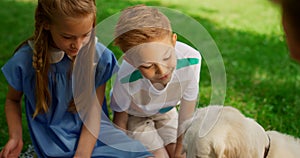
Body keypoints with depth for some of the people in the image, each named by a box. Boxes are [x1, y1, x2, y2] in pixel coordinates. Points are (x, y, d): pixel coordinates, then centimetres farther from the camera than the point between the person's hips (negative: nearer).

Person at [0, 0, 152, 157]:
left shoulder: (99, 56, -12)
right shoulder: (24, 61, -12)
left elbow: (93, 111, -8)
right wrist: (16, 137, -8)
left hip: (93, 132, 1)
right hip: (56, 143, -1)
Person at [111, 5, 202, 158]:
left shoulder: (190, 60, -36)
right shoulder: (126, 80, -42)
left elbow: (186, 116, -20)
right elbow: (120, 118, -19)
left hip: (165, 111, 3)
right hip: (134, 116, -3)